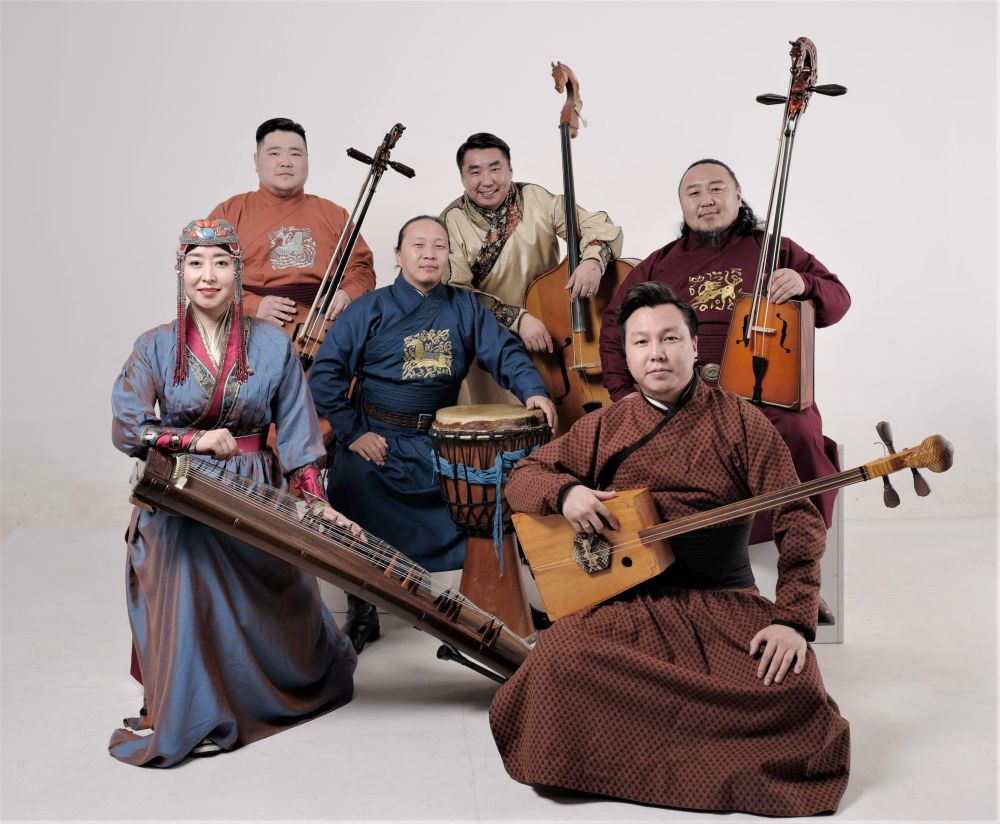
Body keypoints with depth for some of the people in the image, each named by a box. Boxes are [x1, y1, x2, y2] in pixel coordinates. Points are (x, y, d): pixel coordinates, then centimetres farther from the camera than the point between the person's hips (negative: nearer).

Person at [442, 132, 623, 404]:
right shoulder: (451, 223, -7)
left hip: (547, 341, 1)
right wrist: (517, 318, -25)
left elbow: (602, 227, -2)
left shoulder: (538, 200, -3)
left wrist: (593, 259, -25)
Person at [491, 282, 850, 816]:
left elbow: (798, 518, -4)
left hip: (725, 603, 0)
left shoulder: (741, 422, 2)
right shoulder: (604, 428, 10)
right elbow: (521, 476, 13)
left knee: (797, 689, -27)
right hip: (627, 605, 0)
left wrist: (794, 618, -17)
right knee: (559, 661, -30)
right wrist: (565, 492, -11)